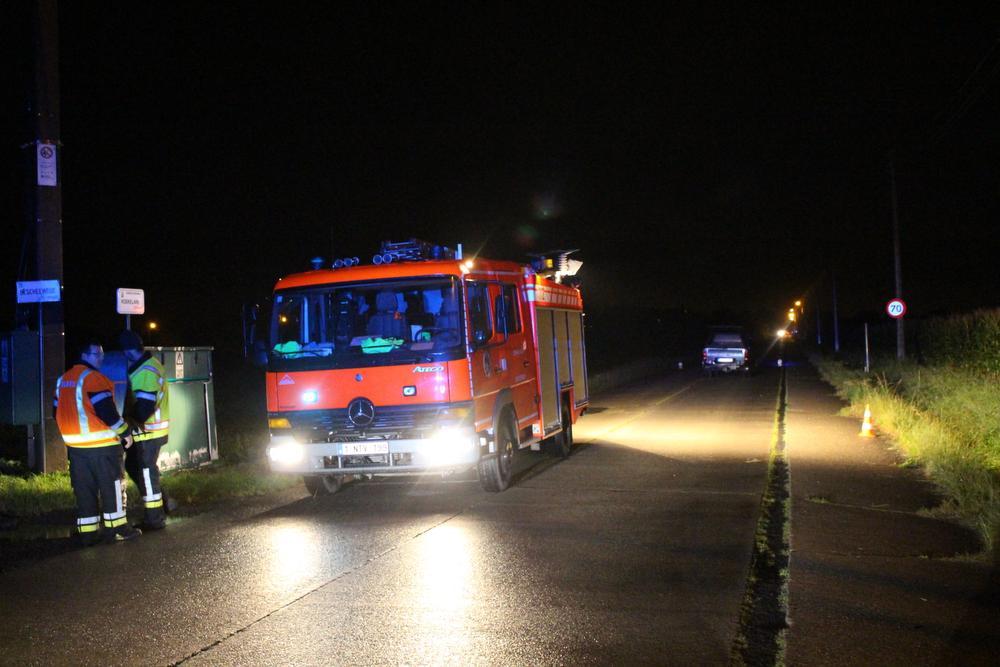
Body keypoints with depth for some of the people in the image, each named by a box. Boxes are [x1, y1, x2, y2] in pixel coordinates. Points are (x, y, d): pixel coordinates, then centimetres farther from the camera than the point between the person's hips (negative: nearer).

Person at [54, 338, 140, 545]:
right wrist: (124, 432, -12)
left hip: (75, 444, 8)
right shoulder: (93, 378, -14)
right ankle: (116, 528, 6)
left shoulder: (63, 380, 14)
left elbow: (58, 411, 20)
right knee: (111, 485, 2)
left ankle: (87, 532, 13)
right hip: (101, 443, -8)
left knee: (84, 488, 11)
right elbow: (106, 410, -20)